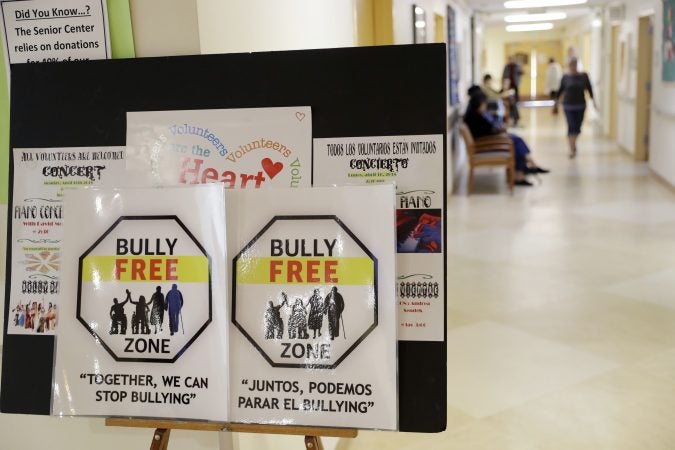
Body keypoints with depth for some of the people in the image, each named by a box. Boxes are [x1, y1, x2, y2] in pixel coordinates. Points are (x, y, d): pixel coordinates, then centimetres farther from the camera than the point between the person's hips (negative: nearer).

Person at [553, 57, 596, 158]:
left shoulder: (584, 76, -1)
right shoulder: (565, 77, -3)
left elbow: (589, 89, 3)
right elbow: (560, 91, 5)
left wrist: (593, 101, -4)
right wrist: (556, 104, 9)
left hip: (580, 106, 2)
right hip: (568, 106, -1)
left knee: (577, 128, 8)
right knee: (571, 127, -9)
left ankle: (573, 142, 37)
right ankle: (572, 149, -1)